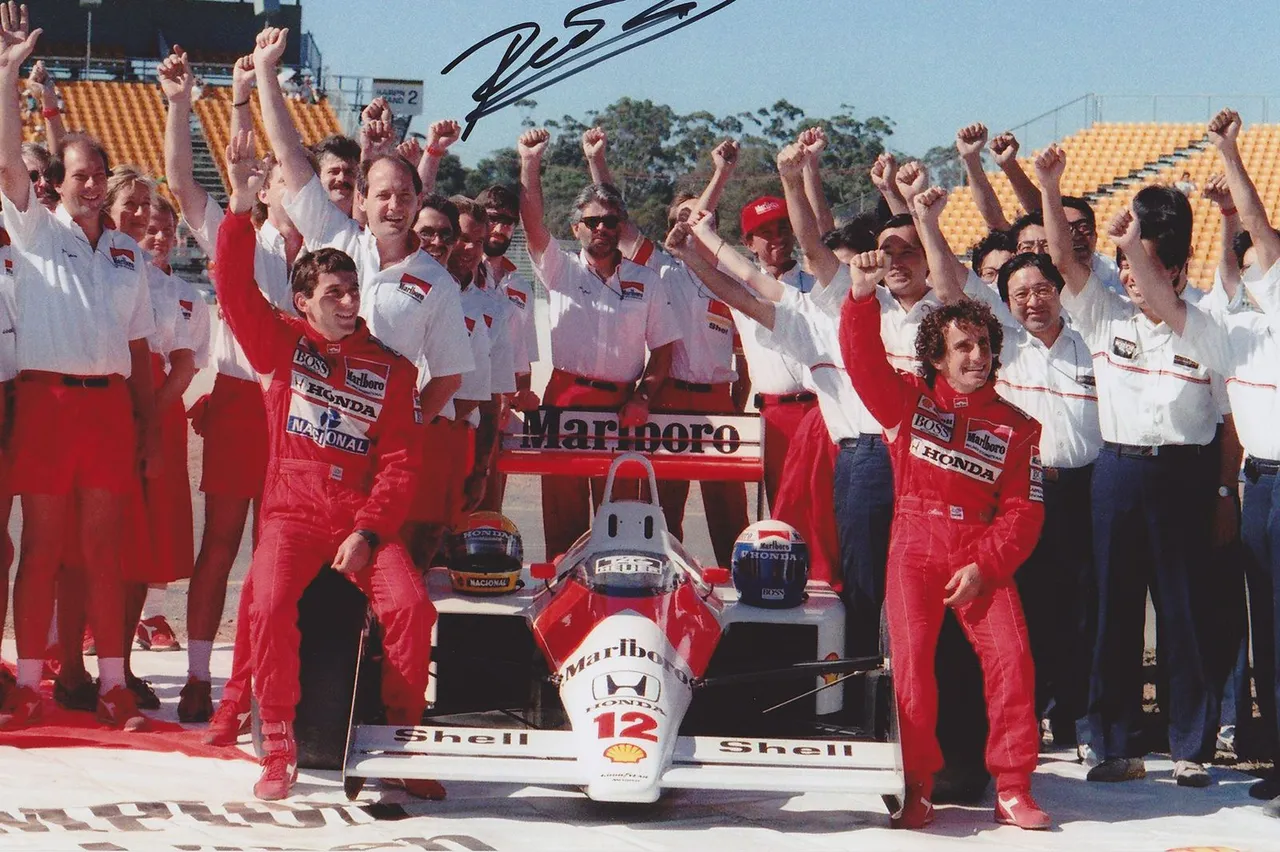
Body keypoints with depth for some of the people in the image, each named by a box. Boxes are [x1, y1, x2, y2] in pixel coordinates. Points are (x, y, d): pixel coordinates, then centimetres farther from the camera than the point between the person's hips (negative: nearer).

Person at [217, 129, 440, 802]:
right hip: (292, 512, -1)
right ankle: (278, 749, -16)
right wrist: (241, 205, -15)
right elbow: (234, 287, -5)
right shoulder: (282, 343, 9)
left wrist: (368, 531, -11)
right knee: (271, 604, -28)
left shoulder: (389, 369, 8)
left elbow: (401, 461, 2)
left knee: (410, 605, -23)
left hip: (364, 518, 1)